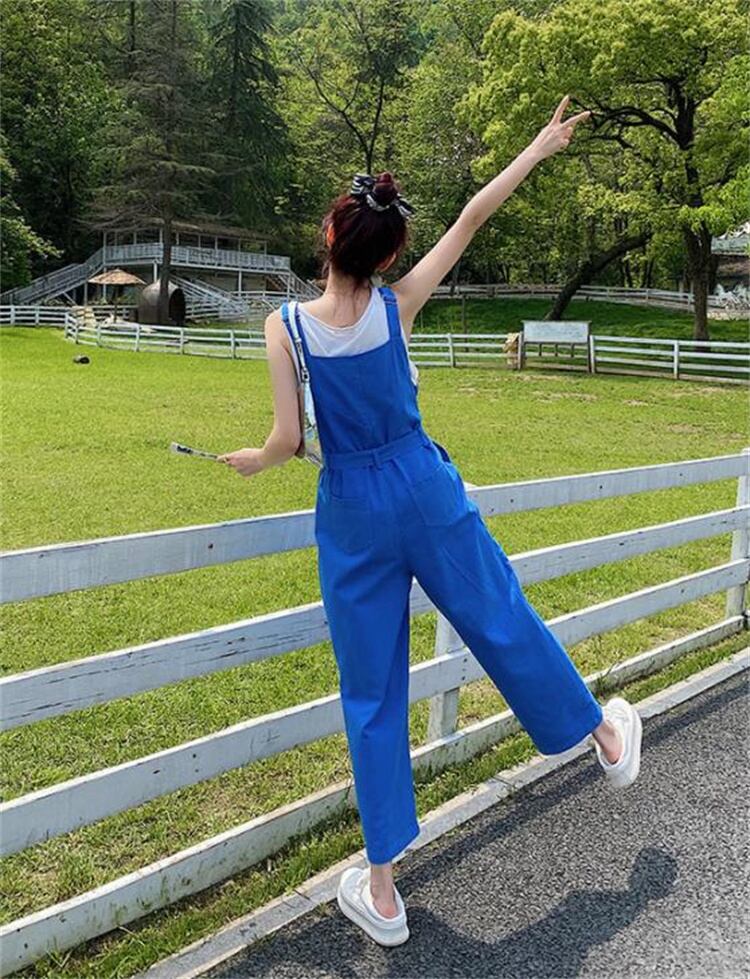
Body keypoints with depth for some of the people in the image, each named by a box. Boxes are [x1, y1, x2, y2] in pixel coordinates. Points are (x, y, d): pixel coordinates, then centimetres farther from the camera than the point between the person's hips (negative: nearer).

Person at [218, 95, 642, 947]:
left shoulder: (286, 325, -10)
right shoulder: (397, 305, -8)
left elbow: (288, 442, -12)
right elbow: (471, 219, 1)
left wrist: (252, 460, 11)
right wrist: (541, 147, 12)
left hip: (351, 510, 0)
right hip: (427, 491, 0)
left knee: (372, 694, 9)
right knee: (506, 626, 20)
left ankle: (381, 893, 18)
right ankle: (608, 737, 46)